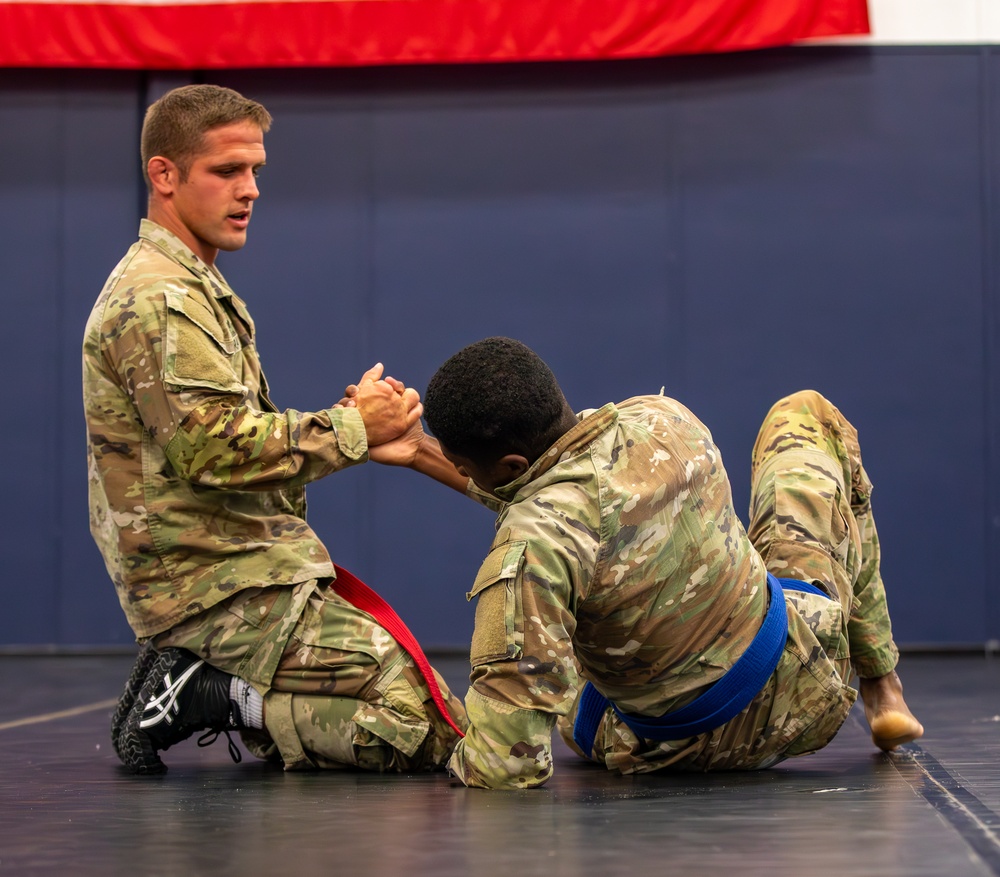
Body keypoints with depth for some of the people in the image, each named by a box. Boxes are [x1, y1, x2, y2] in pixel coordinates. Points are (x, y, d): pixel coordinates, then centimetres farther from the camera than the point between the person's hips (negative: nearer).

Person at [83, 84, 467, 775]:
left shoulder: (194, 287, 21)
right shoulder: (159, 302, -14)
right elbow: (219, 451, -24)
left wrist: (352, 436, 4)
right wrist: (351, 427, -12)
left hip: (251, 575, 10)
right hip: (230, 591, -10)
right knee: (432, 730, -15)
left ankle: (198, 684, 7)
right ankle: (210, 697, -10)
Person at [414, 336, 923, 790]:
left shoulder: (532, 546, -36)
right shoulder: (662, 419, -18)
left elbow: (507, 763, -35)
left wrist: (463, 757, -12)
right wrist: (426, 457, 9)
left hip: (700, 749, -3)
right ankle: (881, 685, 35)